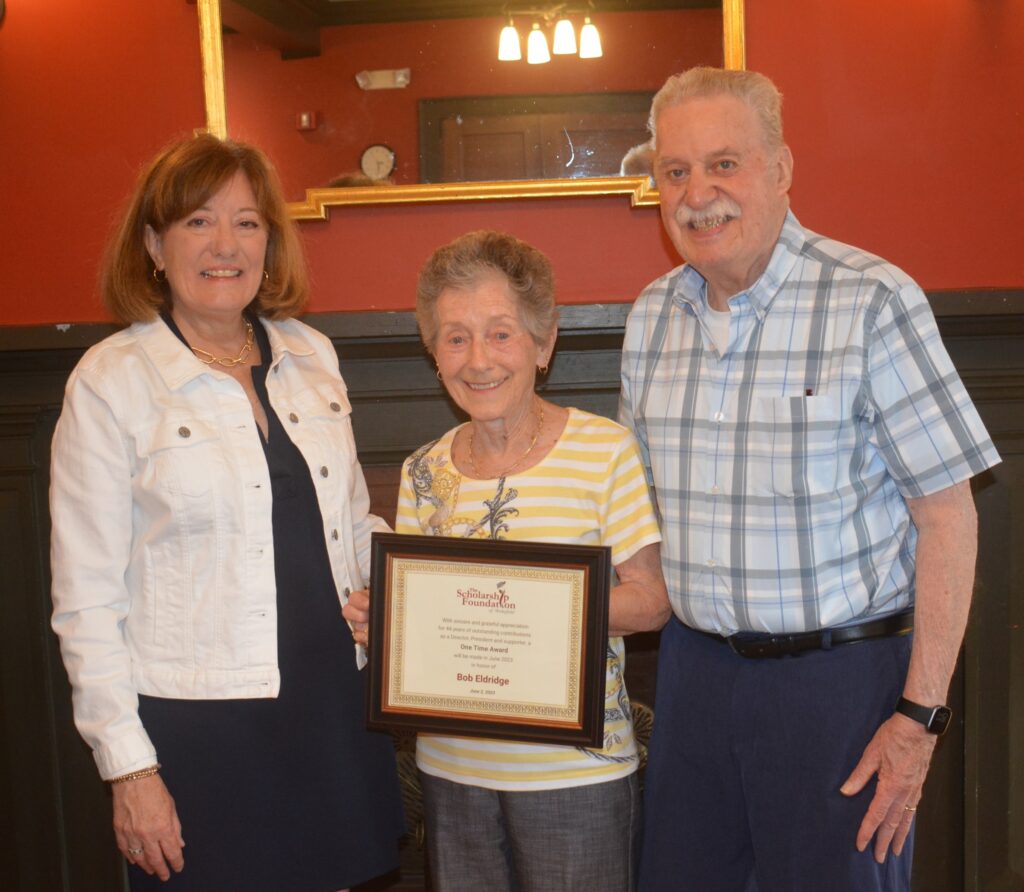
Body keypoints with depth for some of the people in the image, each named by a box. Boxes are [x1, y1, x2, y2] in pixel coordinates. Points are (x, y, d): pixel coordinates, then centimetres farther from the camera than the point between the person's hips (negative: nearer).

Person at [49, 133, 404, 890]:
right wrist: (128, 765, -9)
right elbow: (87, 599, -7)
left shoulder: (312, 355, 6)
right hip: (196, 728, -4)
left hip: (334, 709, 5)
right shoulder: (111, 381, -7)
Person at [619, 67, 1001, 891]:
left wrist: (921, 716, -13)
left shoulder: (873, 302, -13)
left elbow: (947, 514, -12)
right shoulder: (651, 317, 4)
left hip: (842, 670, -4)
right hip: (696, 662, 5)